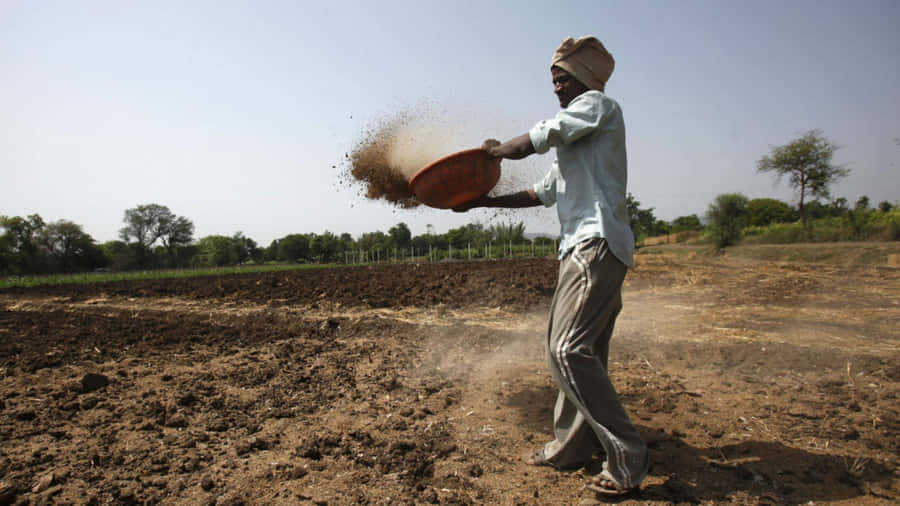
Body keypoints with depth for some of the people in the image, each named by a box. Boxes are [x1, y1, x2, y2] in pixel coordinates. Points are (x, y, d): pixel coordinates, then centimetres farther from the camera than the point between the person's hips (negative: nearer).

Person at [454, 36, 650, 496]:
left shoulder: (598, 105, 0)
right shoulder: (572, 142, 28)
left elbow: (528, 143, -9)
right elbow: (542, 194, 30)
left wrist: (493, 148, 12)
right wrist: (482, 201, 27)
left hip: (597, 246, -10)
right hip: (584, 250, 10)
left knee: (568, 350, -17)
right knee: (581, 353, 12)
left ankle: (627, 457, -8)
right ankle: (571, 446, 22)